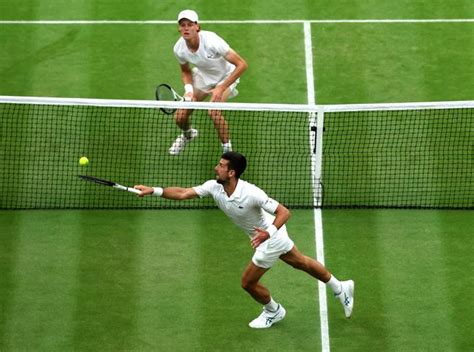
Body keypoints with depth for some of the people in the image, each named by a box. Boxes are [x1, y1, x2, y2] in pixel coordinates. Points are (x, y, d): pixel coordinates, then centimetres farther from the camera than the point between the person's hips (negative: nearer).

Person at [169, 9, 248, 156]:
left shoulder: (211, 42, -37)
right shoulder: (179, 49, -20)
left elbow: (242, 64, -33)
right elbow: (186, 71, 2)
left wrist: (221, 88, -36)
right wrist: (189, 89, -18)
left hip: (225, 77, -5)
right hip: (202, 76, 5)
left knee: (213, 111, -31)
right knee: (180, 117, -3)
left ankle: (228, 151, -6)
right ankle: (187, 134, 37)